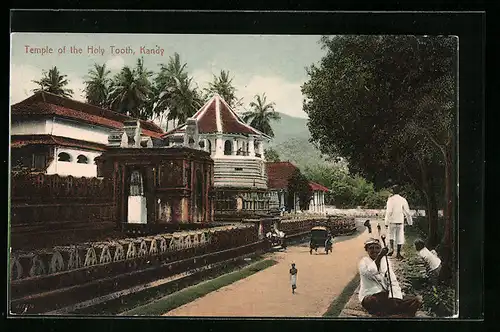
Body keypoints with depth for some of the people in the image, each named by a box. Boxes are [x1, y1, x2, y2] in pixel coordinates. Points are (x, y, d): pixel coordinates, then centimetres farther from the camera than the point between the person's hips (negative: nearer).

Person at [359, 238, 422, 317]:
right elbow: (370, 273, -27)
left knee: (417, 301, -9)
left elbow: (393, 281, 3)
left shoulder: (385, 261, 11)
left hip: (386, 296, 5)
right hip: (370, 297, -5)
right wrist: (379, 257, -35)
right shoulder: (364, 261, -3)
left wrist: (394, 298, -13)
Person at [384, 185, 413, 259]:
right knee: (400, 237, 7)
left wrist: (386, 222, -9)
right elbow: (407, 212, 3)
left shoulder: (390, 199, -7)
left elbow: (389, 211, -12)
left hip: (392, 221, -1)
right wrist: (410, 222, 12)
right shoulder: (403, 199, 1)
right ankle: (398, 253, 8)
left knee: (391, 234, 17)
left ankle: (392, 248, -3)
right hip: (400, 221, 1)